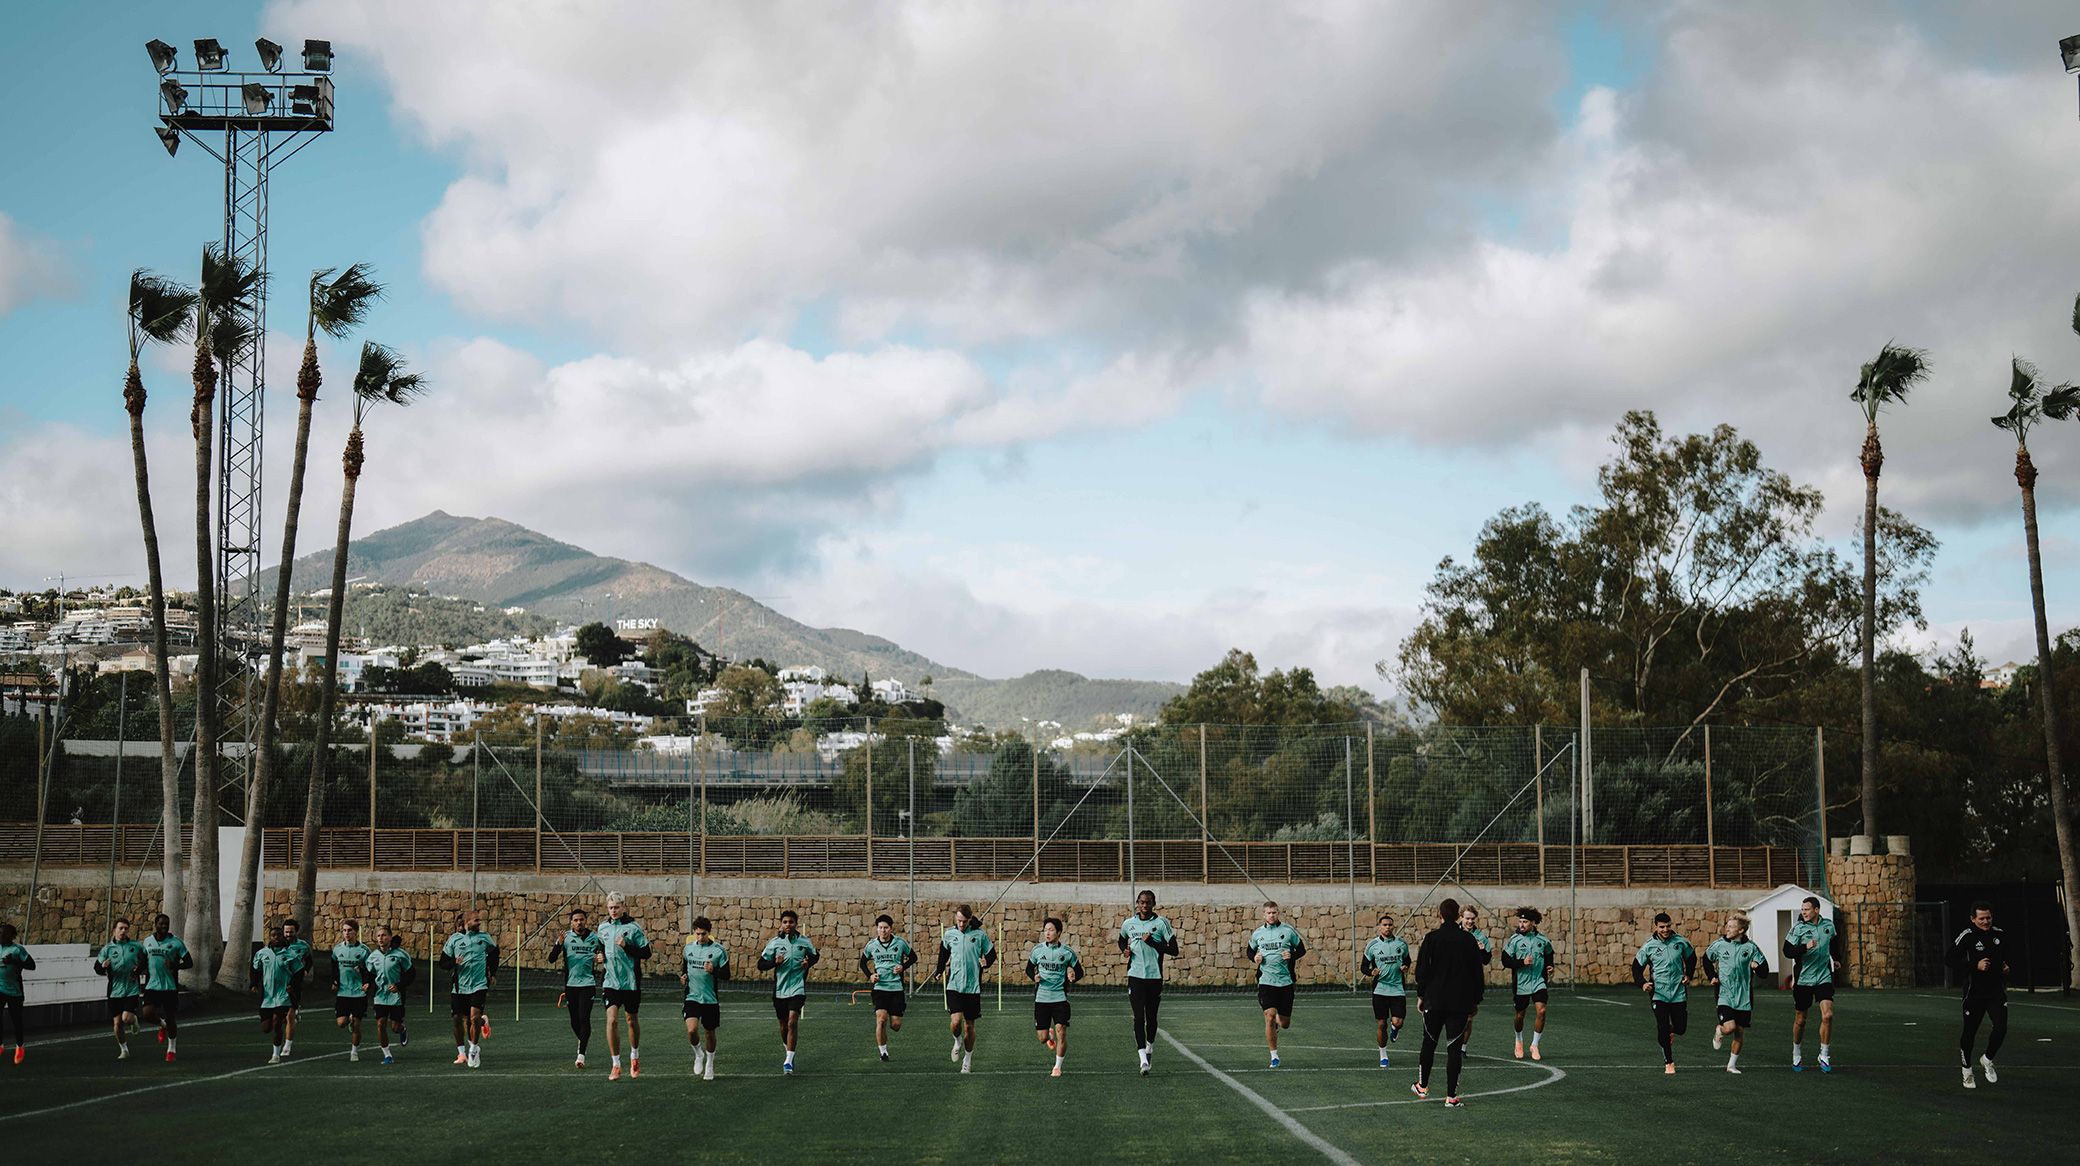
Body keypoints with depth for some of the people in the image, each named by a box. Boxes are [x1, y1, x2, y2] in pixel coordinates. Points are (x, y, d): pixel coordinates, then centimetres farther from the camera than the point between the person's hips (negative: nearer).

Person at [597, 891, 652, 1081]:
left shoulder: (634, 927, -7)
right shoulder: (603, 928, 7)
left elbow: (646, 953, -8)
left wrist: (626, 946, -20)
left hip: (631, 982, -2)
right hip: (610, 982, 2)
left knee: (632, 1020, 12)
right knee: (612, 1020, -12)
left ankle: (634, 1056, 35)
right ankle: (615, 1064, -8)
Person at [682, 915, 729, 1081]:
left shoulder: (719, 950, -6)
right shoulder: (689, 947, 5)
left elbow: (726, 975, -4)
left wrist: (714, 970, -23)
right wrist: (683, 975, 2)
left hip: (710, 999, -1)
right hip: (692, 997, 1)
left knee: (709, 1033, 9)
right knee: (692, 1030, -17)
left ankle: (709, 1065, 30)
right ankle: (698, 1054, 12)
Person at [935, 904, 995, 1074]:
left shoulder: (980, 934, -4)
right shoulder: (949, 934, 2)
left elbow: (991, 954, 7)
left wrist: (985, 963, -8)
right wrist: (940, 968, 19)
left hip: (973, 987, 0)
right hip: (954, 985, 0)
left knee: (969, 1026, 7)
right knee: (955, 1022, -16)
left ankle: (968, 1058, 25)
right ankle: (957, 1041, 17)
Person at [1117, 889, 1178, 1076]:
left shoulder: (1161, 923, -3)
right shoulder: (1129, 923, 6)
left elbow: (1174, 950, -5)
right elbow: (1122, 940, 27)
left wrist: (1152, 942, -15)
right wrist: (1124, 949, 5)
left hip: (1155, 976, -1)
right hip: (1135, 976, 1)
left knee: (1151, 1017, 10)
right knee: (1139, 1017, -11)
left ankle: (1150, 1047, 38)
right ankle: (1144, 1059, -16)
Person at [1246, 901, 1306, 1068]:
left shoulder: (1288, 930, 1)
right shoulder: (1257, 933, 6)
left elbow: (1302, 949, 9)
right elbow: (1249, 951, 21)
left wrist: (1292, 955, -12)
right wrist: (1254, 957, -1)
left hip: (1285, 982, 0)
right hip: (1266, 983, 0)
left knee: (1285, 1023, 6)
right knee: (1269, 1016, -14)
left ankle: (1278, 1022, 44)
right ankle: (1274, 1055, -2)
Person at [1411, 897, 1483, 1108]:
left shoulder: (1432, 938, -5)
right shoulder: (1468, 939, 0)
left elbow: (1422, 970, -4)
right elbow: (1477, 970, 4)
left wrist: (1421, 995, 8)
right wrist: (1476, 999, 12)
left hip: (1434, 1001, -1)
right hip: (1461, 1002, 1)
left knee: (1429, 1042, 16)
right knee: (1454, 1047, 1)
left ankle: (1422, 1086, 27)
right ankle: (1451, 1096, -2)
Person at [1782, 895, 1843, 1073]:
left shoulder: (1828, 925, 3)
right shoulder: (1798, 928, -8)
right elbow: (1787, 951, -14)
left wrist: (1836, 958, 31)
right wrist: (1805, 947, -28)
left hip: (1824, 977, 2)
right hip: (1803, 979, -2)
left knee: (1827, 1015, -14)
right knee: (1800, 1020, 7)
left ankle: (1824, 1056, -2)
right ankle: (1797, 1056, 27)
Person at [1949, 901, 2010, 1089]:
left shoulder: (1999, 935, 8)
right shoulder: (1966, 937, -10)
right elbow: (1952, 960, -13)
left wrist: (2006, 965, 7)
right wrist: (1975, 966, -22)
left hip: (1996, 990, 4)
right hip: (1974, 991, -3)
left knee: (2001, 1027, -12)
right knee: (1969, 1032, 6)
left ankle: (1987, 1060, 15)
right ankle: (1967, 1071, 24)